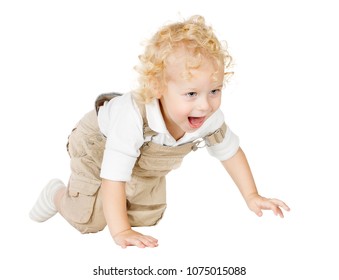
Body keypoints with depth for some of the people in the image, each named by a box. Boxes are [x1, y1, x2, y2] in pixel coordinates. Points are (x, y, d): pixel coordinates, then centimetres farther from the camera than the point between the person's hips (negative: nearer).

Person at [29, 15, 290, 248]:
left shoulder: (211, 118, -30)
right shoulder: (133, 117, -48)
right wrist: (120, 232, -50)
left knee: (147, 218, 9)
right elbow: (114, 177, -45)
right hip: (97, 147, -5)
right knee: (89, 221, -4)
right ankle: (57, 195, 26)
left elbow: (231, 152, -10)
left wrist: (252, 197, -9)